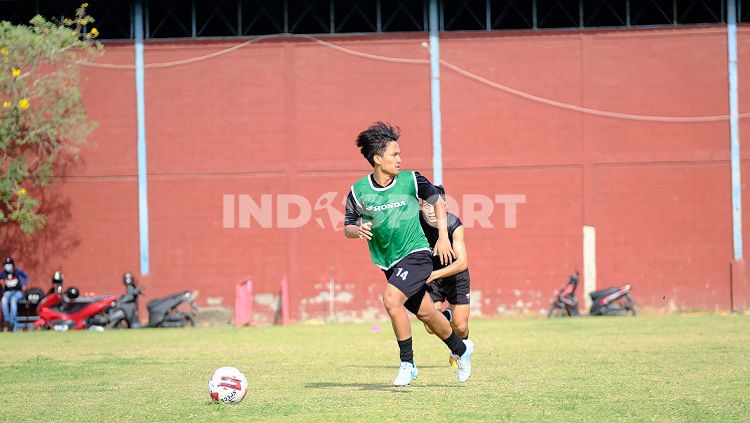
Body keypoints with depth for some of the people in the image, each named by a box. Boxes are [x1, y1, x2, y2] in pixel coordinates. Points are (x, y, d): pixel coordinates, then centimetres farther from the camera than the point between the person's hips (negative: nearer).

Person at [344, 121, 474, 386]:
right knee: (425, 314, 13)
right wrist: (358, 230, -18)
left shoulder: (411, 180, -7)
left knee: (391, 299, -25)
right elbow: (347, 228, 5)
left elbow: (437, 201, 8)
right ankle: (462, 349, 39)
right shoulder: (359, 191, -5)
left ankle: (407, 364, -12)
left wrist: (443, 237, 1)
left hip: (415, 254, -3)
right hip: (389, 262, 4)